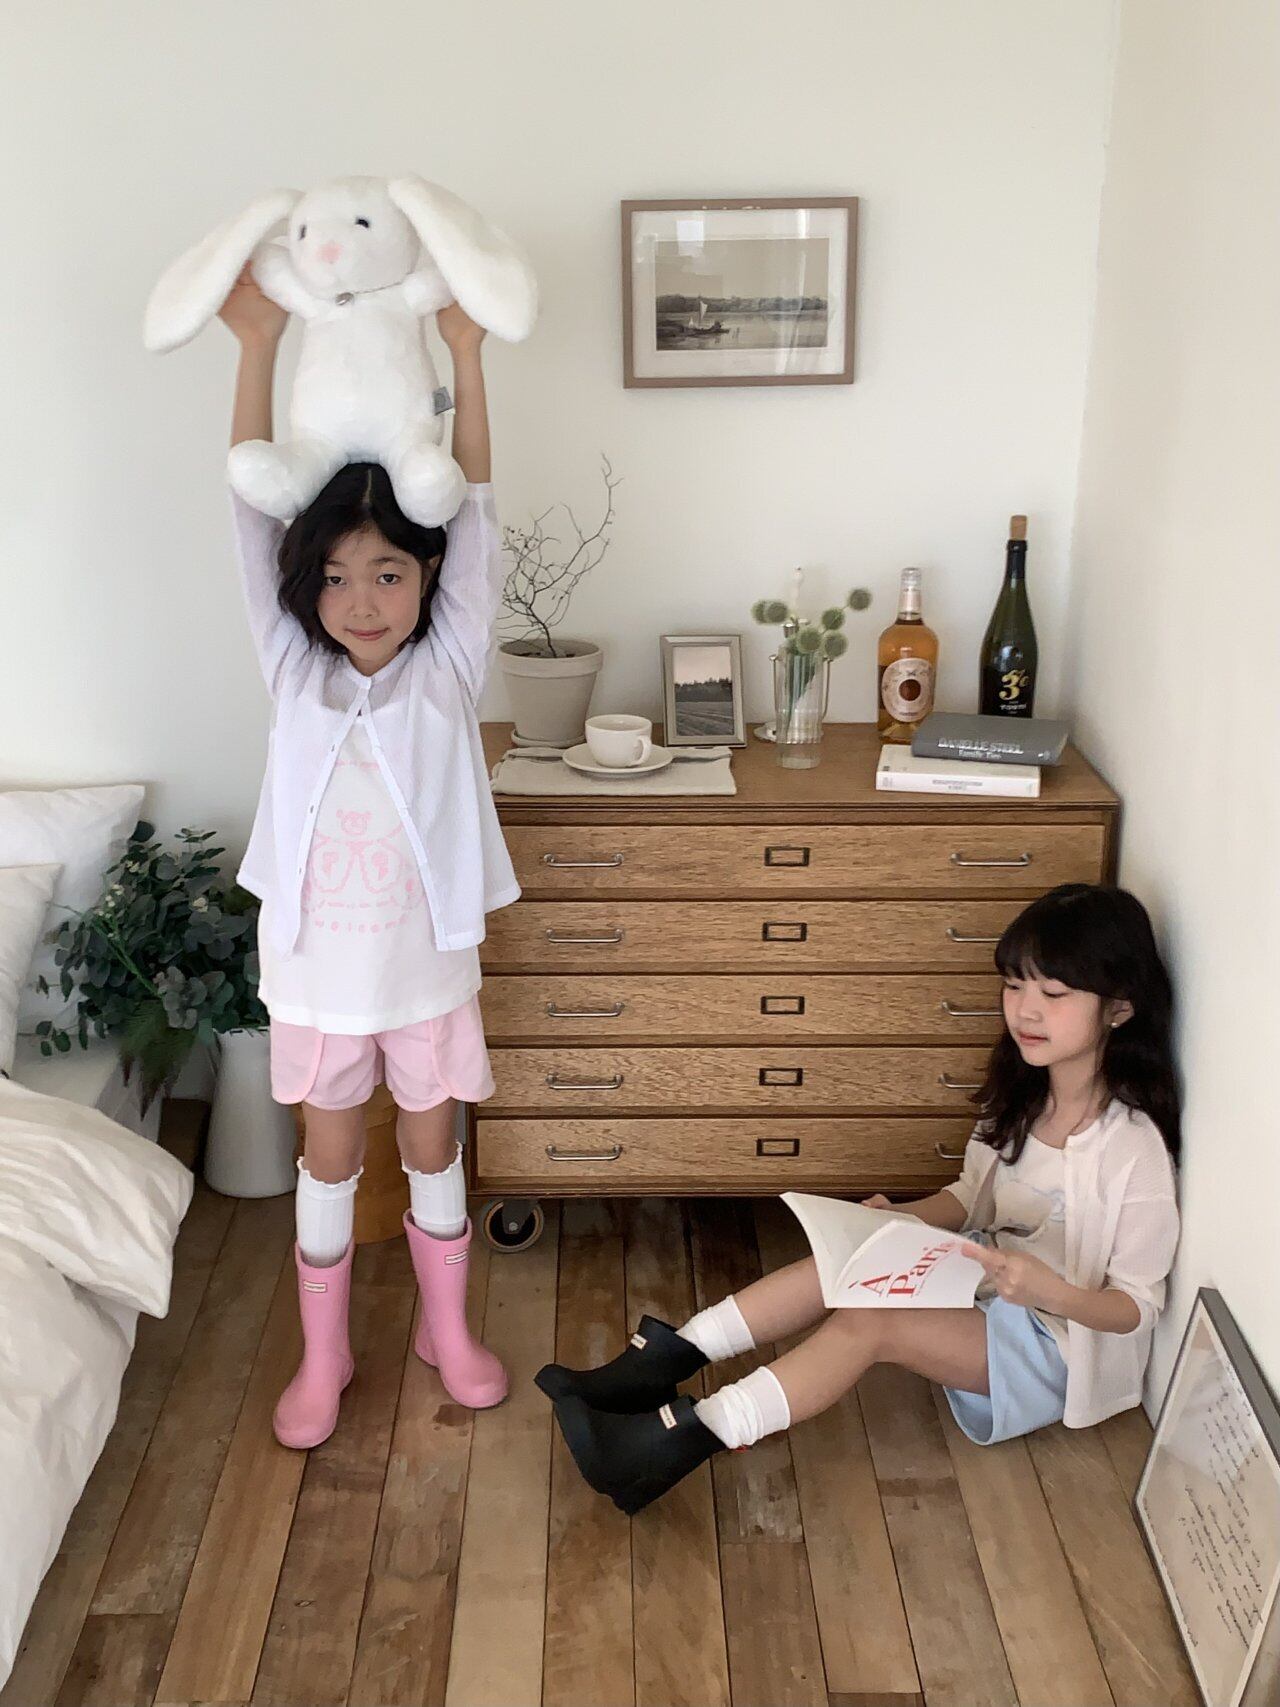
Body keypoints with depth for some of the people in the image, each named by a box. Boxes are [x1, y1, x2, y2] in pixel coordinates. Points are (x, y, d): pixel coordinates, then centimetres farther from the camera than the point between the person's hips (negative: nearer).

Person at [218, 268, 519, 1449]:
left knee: (433, 1147, 16)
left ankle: (449, 1329, 37)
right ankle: (323, 1355, 32)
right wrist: (259, 346, -15)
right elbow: (252, 514, -10)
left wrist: (465, 353, -20)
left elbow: (476, 517, -15)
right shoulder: (294, 671, -6)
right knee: (331, 1157, 15)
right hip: (316, 965, 1)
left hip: (429, 962, 0)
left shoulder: (448, 671, -9)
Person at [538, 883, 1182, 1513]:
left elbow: (1137, 1307, -16)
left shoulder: (1134, 1145, -22)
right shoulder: (1019, 1097, 0)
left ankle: (685, 1437, -31)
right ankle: (662, 1361, -20)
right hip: (990, 1282, 7)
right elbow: (972, 1198, 12)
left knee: (869, 1321, -28)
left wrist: (1050, 1290, -37)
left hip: (1064, 1341, -7)